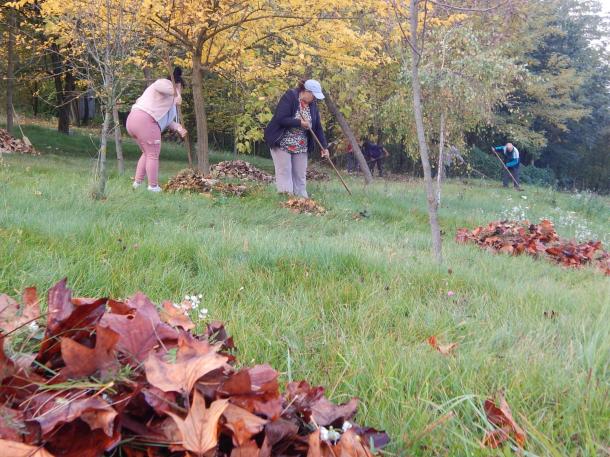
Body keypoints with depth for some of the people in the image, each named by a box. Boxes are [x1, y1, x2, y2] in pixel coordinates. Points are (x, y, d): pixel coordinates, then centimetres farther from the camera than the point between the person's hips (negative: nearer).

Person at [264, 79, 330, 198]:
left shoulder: (312, 105, 4)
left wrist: (324, 146, 2)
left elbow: (318, 127, 7)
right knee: (284, 173, -7)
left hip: (301, 147, 6)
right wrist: (300, 123, -23)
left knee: (300, 175, 4)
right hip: (282, 143, -6)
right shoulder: (289, 97, -15)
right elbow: (280, 119, -24)